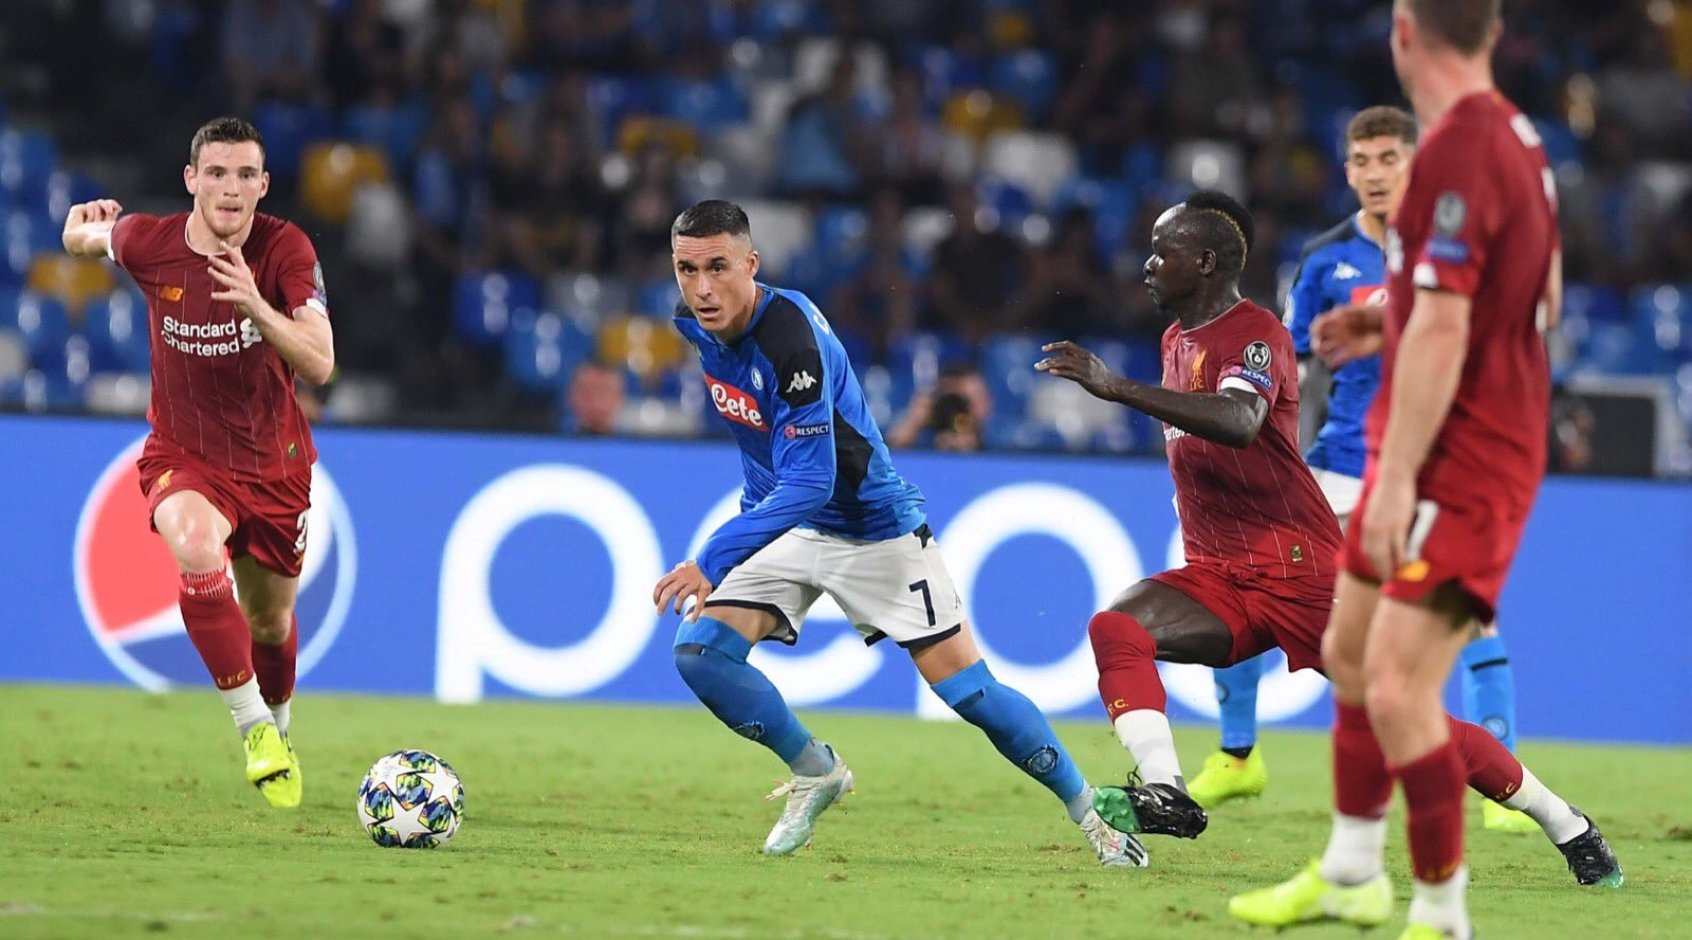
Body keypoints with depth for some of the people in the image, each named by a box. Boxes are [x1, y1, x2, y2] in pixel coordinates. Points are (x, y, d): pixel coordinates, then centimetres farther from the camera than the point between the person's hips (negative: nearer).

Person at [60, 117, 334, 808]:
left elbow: (319, 365, -26)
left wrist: (256, 307, -40)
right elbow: (83, 239, 12)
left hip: (274, 461, 1)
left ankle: (277, 730, 48)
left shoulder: (285, 250, -17)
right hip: (183, 458, -1)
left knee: (270, 620, 15)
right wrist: (84, 222, -10)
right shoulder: (148, 243, -13)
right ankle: (253, 726, -26)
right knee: (198, 549, -34)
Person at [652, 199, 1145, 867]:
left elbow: (809, 485, -35)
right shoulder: (697, 322, -7)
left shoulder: (790, 342, -32)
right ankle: (816, 773, 9)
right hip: (787, 523, 7)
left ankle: (1091, 815, 10)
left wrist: (713, 561, -40)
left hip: (874, 529, -7)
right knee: (699, 651, -13)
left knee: (968, 689, -7)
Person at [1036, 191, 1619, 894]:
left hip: (1299, 570, -8)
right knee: (1116, 630, -21)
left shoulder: (1254, 333, -13)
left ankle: (1569, 829, 6)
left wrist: (1117, 387, -41)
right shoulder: (1178, 339, 15)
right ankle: (1164, 795, -30)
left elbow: (1238, 422, -36)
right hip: (1219, 577, 8)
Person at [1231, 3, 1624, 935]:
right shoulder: (1514, 136, 9)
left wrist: (1397, 481, -26)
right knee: (1350, 654, 21)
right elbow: (1538, 297, 21)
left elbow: (1441, 333, -26)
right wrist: (1389, 321, 19)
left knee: (1398, 690, -15)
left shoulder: (1458, 152, -21)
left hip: (1459, 465, -11)